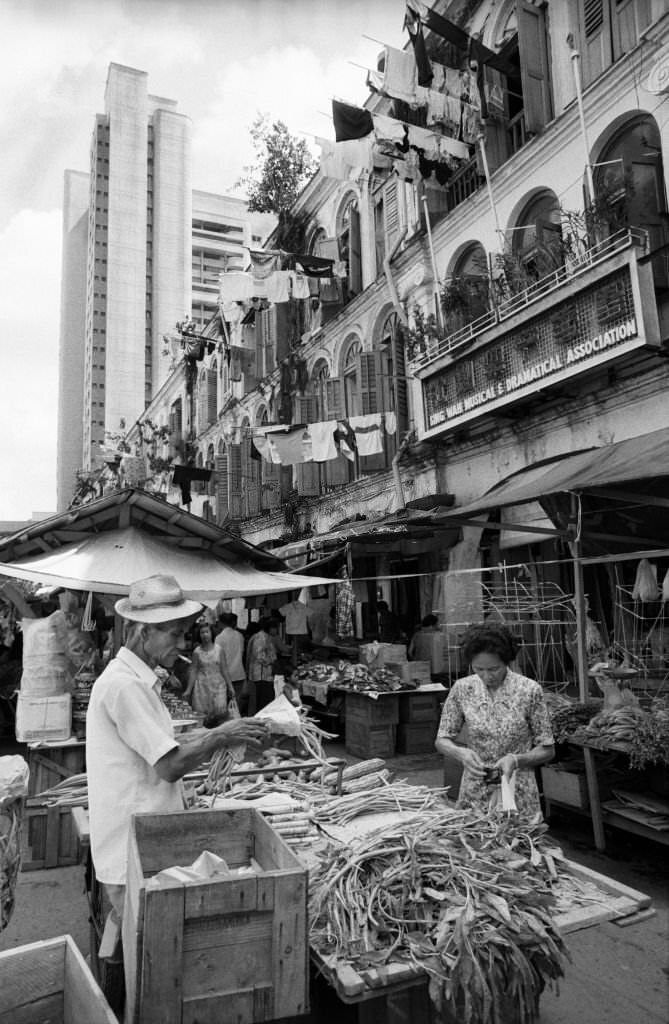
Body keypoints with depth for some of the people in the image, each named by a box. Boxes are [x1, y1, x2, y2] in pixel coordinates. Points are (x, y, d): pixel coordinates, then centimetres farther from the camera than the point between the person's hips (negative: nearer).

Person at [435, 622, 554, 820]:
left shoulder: (529, 690, -12)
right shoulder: (462, 689, -6)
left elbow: (547, 750, -4)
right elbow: (441, 740, 1)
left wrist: (516, 759, -21)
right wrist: (460, 752, -19)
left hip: (518, 796, -1)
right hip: (473, 794, 2)